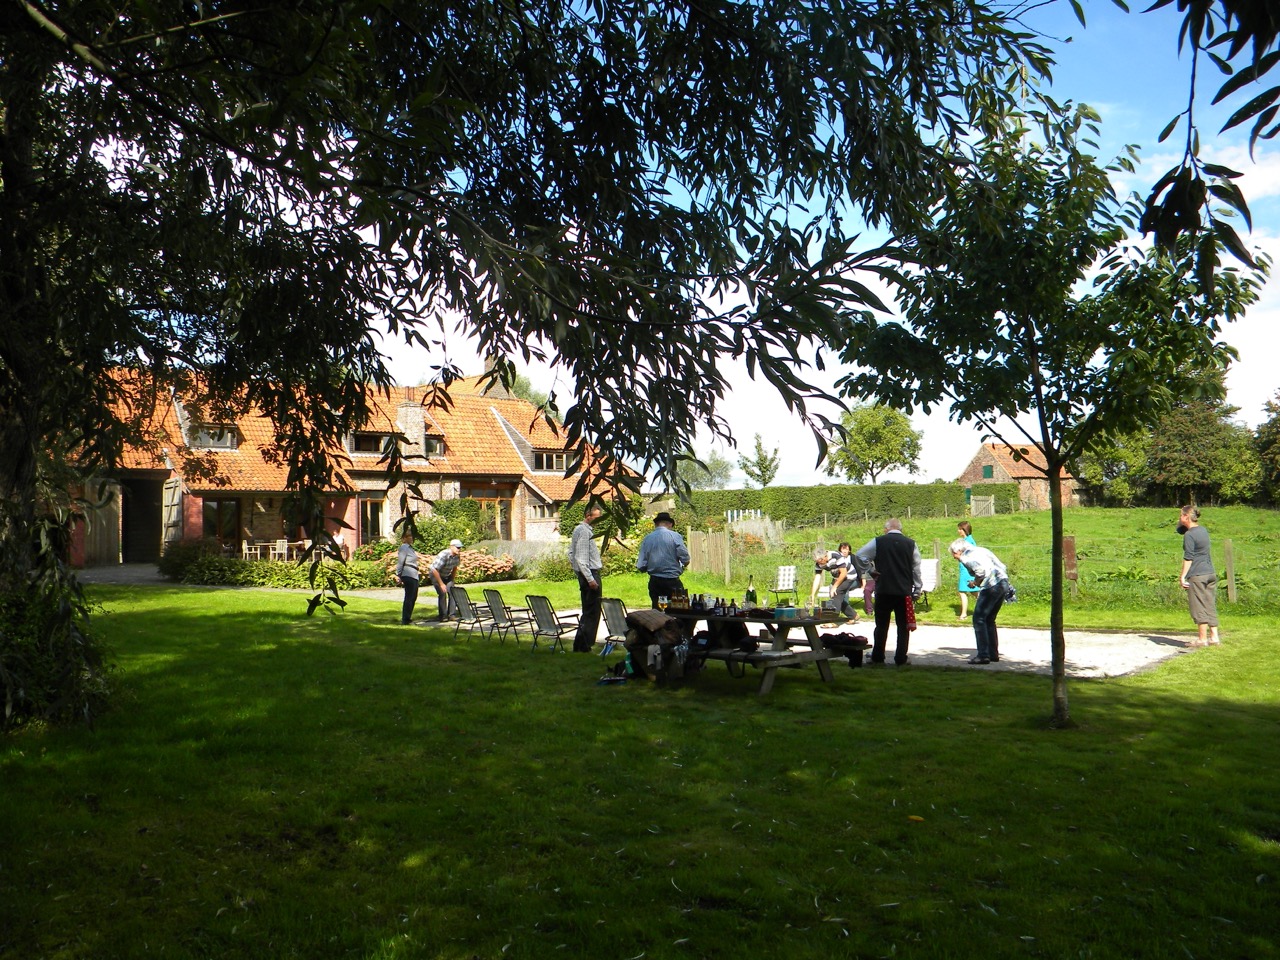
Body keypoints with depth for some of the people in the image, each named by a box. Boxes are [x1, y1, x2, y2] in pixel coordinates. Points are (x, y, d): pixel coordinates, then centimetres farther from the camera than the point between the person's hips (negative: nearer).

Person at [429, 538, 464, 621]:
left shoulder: (457, 556, -11)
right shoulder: (443, 555, -33)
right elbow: (435, 570, -32)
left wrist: (452, 579, 9)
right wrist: (441, 584, -28)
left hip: (447, 576, 6)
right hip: (436, 574, -6)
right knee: (442, 593, -16)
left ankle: (452, 615, -1)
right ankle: (443, 616, -8)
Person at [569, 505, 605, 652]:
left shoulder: (578, 530, 15)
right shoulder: (585, 532, -16)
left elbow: (571, 554, 22)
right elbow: (581, 558, -22)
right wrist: (590, 578, -24)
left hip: (584, 574, 11)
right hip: (590, 574, -11)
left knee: (587, 612, 15)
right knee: (592, 612, -6)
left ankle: (580, 645, 18)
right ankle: (584, 646, -5)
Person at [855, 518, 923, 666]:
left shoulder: (878, 542, 0)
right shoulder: (911, 544, 3)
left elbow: (859, 556, -1)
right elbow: (916, 569, 6)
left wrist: (867, 571, 12)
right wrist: (917, 590, 13)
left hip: (883, 591, 0)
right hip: (904, 591, 1)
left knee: (881, 626, 8)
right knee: (903, 626, 8)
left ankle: (877, 659, 10)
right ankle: (901, 660, 8)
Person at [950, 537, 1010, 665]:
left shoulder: (966, 556, -1)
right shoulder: (981, 550, 24)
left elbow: (981, 571, -17)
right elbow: (1002, 567, 19)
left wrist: (976, 582, 1)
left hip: (991, 586, -8)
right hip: (1004, 584, 8)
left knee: (979, 619, -1)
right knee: (989, 620, 18)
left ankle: (983, 655, -4)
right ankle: (993, 654, 20)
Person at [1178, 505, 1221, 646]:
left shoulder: (1189, 535, -12)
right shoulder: (1203, 530, 14)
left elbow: (1188, 558, -16)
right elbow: (1180, 530, 29)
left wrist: (1182, 576, -13)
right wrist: (1180, 523, 13)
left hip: (1197, 576, -8)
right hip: (1211, 573, 8)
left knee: (1199, 607, -2)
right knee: (1210, 606, 11)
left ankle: (1203, 639, 0)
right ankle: (1214, 637, 12)